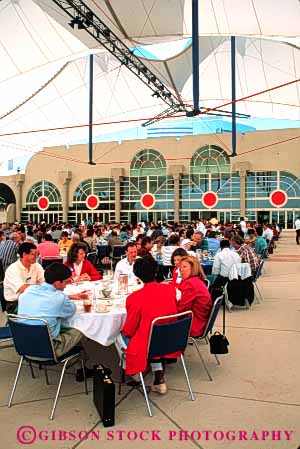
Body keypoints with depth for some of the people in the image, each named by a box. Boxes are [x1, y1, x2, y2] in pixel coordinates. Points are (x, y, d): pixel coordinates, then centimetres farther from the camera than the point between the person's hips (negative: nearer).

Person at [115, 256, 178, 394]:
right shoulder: (171, 289, -7)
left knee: (120, 337, 21)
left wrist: (125, 330, 13)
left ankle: (132, 374, 26)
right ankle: (159, 378, 24)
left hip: (146, 349, -4)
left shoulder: (135, 297, -20)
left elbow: (128, 331, -9)